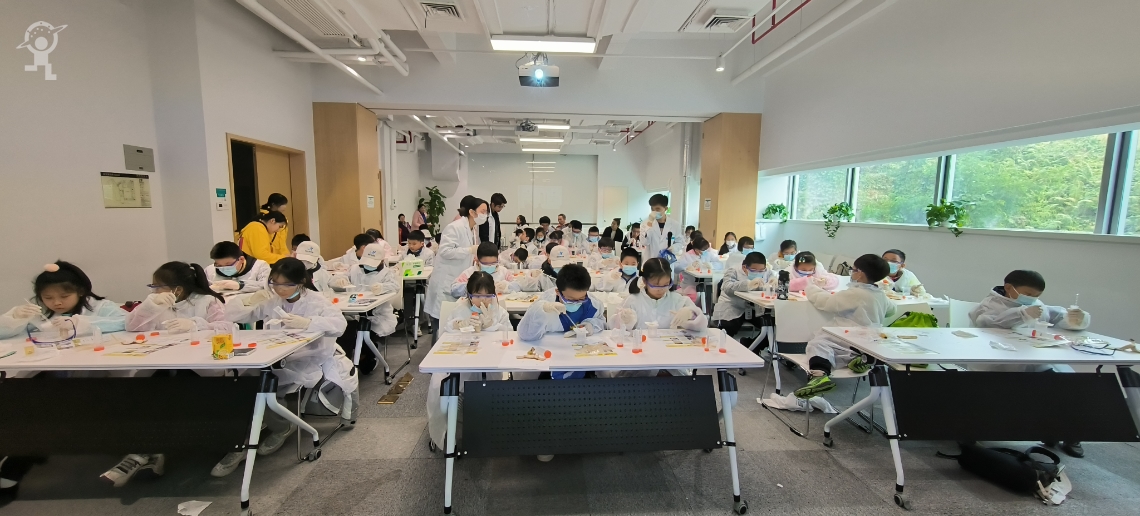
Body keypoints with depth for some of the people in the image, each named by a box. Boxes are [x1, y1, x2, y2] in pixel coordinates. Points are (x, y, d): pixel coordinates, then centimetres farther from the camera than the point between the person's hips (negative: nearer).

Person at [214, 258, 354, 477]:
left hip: (312, 361, -2)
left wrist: (307, 323, -41)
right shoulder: (268, 300, 0)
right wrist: (250, 300, -16)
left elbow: (340, 324, -27)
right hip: (278, 361, 3)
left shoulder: (315, 301, -12)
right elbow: (229, 314, 4)